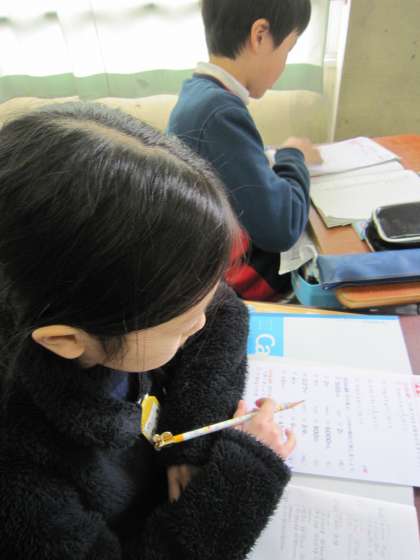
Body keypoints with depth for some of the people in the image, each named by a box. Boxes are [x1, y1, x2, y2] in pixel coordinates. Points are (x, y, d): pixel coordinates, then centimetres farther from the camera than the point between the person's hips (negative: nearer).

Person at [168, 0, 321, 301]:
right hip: (231, 277, -8)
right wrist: (294, 156, -11)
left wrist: (285, 158, 1)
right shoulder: (220, 112, -27)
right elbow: (281, 229, -27)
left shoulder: (197, 92, 2)